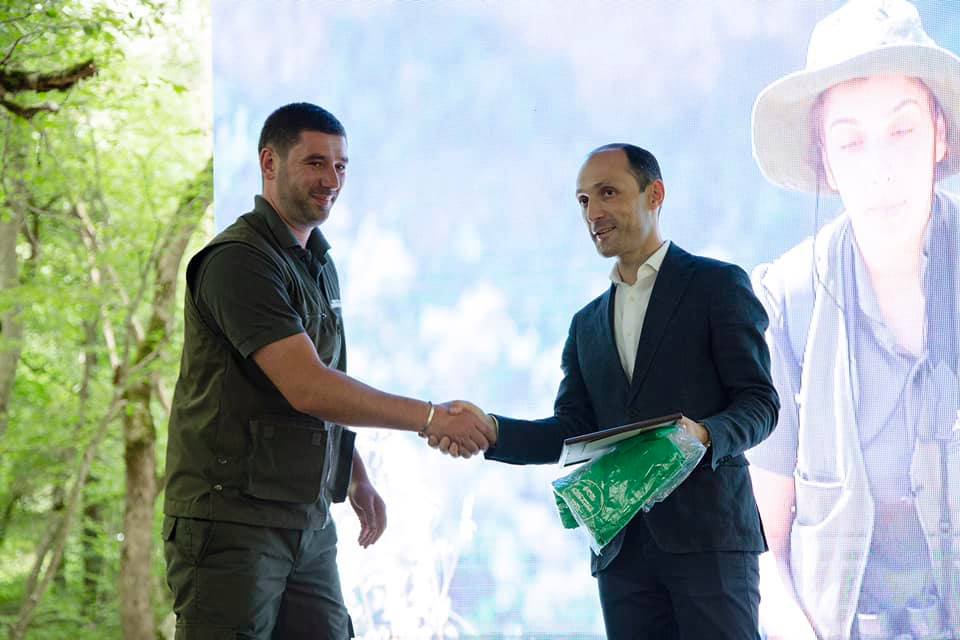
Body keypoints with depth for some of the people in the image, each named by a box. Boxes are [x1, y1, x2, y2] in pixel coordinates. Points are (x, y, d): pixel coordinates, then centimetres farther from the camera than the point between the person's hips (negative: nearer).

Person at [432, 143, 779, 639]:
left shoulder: (718, 285, 4)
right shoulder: (587, 324, 21)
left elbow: (759, 402, -3)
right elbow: (571, 431, 12)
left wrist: (704, 434, -24)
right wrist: (490, 430, -5)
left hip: (708, 535, -5)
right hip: (623, 550, 5)